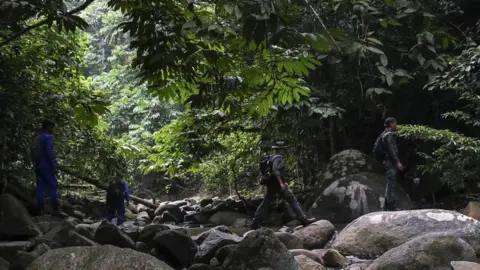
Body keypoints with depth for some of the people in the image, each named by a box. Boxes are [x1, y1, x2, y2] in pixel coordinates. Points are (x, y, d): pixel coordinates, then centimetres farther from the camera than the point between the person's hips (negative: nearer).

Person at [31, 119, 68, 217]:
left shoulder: (37, 139, 20)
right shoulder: (48, 137, -7)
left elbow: (32, 153, 18)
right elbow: (49, 152, -16)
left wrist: (35, 164, 20)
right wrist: (54, 167, -18)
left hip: (37, 166, 9)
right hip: (46, 165, -8)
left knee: (40, 188, 4)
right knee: (53, 186, -10)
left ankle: (41, 209, 0)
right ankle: (57, 209, -17)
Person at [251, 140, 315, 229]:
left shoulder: (272, 158, 19)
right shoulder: (278, 158, -10)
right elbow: (275, 171, -25)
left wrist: (283, 181, 26)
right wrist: (281, 183, -30)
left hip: (271, 185, 9)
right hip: (277, 184, -9)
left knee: (265, 203, 10)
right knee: (293, 201, -3)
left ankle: (255, 223, 7)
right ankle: (304, 220, -3)